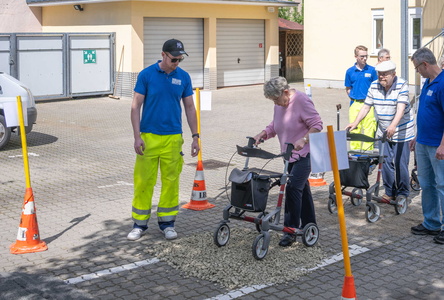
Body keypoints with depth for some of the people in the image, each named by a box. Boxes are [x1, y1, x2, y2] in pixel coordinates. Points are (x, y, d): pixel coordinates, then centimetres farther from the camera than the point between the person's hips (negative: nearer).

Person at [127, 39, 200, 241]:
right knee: (143, 181, 2)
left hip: (173, 138, 2)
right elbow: (136, 106, -5)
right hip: (148, 137, -2)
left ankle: (167, 222, 19)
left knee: (171, 180, 6)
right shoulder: (146, 75, -5)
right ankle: (140, 223, 14)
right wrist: (137, 137, -12)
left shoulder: (183, 77, 3)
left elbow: (190, 107, 9)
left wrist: (195, 136, 4)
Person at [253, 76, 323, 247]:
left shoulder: (302, 101, -17)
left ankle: (291, 230, -8)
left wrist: (303, 140, -28)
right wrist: (262, 135, 1)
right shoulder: (279, 105, 7)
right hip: (289, 155, 8)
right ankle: (308, 225, 26)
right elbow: (274, 126, 18)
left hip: (305, 153, -8)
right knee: (302, 188, 15)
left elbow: (317, 125, -16)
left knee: (294, 187, -15)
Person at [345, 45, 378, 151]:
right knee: (354, 129, 4)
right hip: (355, 104, 1)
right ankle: (354, 151, 12)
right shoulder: (350, 71, 6)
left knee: (369, 129, -3)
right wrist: (353, 99, 4)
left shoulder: (372, 70, 2)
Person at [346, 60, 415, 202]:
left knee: (400, 163, -3)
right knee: (386, 162, 5)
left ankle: (403, 193, 12)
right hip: (383, 131, 5)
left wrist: (393, 125, -43)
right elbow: (366, 106, 3)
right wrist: (355, 123, -9)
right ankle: (390, 192, 18)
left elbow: (401, 108, -27)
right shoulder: (374, 86, -1)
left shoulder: (402, 85, -16)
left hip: (401, 131, -4)